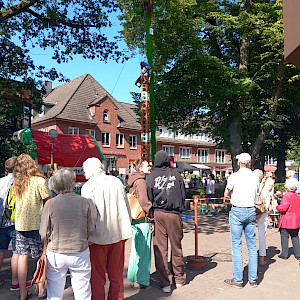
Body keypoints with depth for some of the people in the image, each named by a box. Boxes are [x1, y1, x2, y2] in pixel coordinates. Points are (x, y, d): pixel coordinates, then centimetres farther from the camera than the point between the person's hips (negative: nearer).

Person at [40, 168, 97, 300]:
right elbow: (91, 230, -6)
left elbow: (44, 235, -8)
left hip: (55, 254, 0)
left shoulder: (50, 204, -12)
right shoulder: (86, 203, -10)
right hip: (80, 253, 0)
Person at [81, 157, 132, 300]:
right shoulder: (117, 181, 5)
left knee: (97, 277, 9)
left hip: (98, 237, -5)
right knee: (116, 275, 18)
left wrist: (85, 237, -3)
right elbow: (127, 209, 10)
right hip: (119, 235, 5)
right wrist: (125, 231, 19)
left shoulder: (88, 186, -10)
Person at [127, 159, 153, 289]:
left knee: (137, 248, 19)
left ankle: (135, 278, 32)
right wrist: (151, 216, -18)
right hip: (143, 221, -10)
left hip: (135, 220, 10)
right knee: (142, 249, 0)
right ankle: (140, 280, 9)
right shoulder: (141, 182, -16)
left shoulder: (134, 182, 14)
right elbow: (143, 201, -25)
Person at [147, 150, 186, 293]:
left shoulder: (151, 176, -3)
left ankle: (165, 283, 10)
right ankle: (179, 279, 29)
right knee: (176, 247, 15)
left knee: (160, 249, 6)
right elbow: (183, 196, 6)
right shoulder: (176, 175, 0)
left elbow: (149, 198, -1)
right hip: (174, 214, 1)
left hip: (158, 214, -1)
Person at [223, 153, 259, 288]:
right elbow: (255, 194, 13)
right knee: (252, 246, 11)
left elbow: (226, 195, 1)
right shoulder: (255, 177, 4)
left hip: (237, 212, -5)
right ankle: (253, 279, 19)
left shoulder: (234, 176, -9)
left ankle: (238, 280, 7)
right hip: (251, 211, 5)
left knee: (236, 246, 1)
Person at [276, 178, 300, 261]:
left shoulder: (287, 195, -17)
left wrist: (277, 206, -4)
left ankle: (284, 254, 6)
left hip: (287, 221, -7)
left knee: (284, 236, 2)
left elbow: (283, 208, -22)